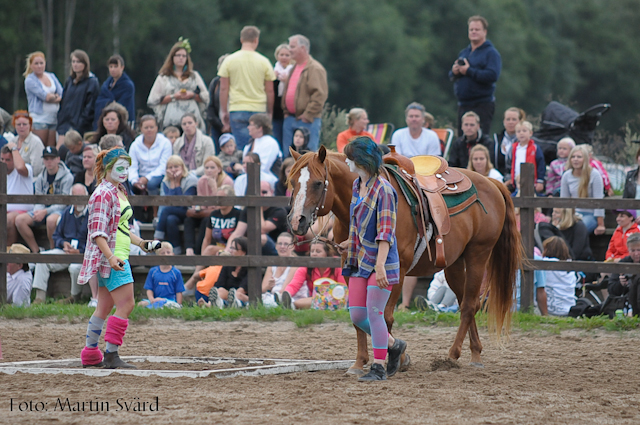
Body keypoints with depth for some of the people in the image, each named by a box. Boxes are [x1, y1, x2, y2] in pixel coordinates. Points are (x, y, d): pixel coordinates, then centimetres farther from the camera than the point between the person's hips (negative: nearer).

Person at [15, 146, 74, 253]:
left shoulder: (67, 177, -7)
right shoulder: (40, 178, 12)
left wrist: (45, 212, -20)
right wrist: (37, 212, -12)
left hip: (60, 210, -6)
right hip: (43, 209, 6)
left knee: (51, 219, -41)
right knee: (20, 219, -17)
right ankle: (36, 251, -12)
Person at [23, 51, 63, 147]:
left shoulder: (52, 76, 14)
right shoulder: (29, 80, -2)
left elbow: (62, 94, 6)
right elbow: (44, 95, -11)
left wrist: (52, 97, -9)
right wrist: (55, 96, 4)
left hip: (54, 117, 5)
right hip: (39, 118, -5)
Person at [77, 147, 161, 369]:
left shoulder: (119, 192, 17)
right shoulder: (103, 194, -13)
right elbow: (98, 232, -20)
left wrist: (141, 243, 24)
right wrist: (111, 257, -30)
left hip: (118, 257, 10)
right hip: (111, 257, -10)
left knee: (105, 308, 13)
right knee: (126, 305, -14)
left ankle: (91, 355, 18)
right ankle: (111, 355, -13)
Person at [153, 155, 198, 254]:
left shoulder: (190, 180, -9)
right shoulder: (166, 182, 5)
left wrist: (177, 184, -16)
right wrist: (172, 183, -12)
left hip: (188, 213, -5)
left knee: (166, 210, -28)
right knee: (170, 219, -31)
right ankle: (176, 250, -26)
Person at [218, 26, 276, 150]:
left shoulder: (229, 60, 1)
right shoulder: (264, 62, 1)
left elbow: (223, 88, 2)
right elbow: (270, 91, 4)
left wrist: (223, 111, 10)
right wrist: (270, 112, 16)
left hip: (237, 110, 0)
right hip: (259, 110, 0)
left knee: (242, 148, -2)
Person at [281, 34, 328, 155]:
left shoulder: (315, 68, -10)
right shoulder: (294, 69, 19)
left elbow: (320, 94, -17)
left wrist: (307, 115, -18)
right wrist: (286, 111, 16)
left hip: (307, 122, -9)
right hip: (290, 120, 9)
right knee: (288, 157, 8)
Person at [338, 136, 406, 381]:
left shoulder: (383, 190, -16)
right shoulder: (357, 186, 10)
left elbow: (386, 231, -22)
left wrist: (380, 265, -29)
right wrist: (351, 241, 40)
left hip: (380, 261, -9)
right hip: (360, 260, 9)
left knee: (374, 313, -10)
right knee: (357, 316, 5)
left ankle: (379, 368, -3)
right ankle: (394, 345, 25)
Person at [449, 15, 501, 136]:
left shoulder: (491, 53, -4)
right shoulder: (463, 52, 18)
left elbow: (492, 75, -19)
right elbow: (451, 76, 21)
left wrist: (469, 71, -16)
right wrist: (454, 71, -4)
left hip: (482, 104, -7)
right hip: (463, 105, 7)